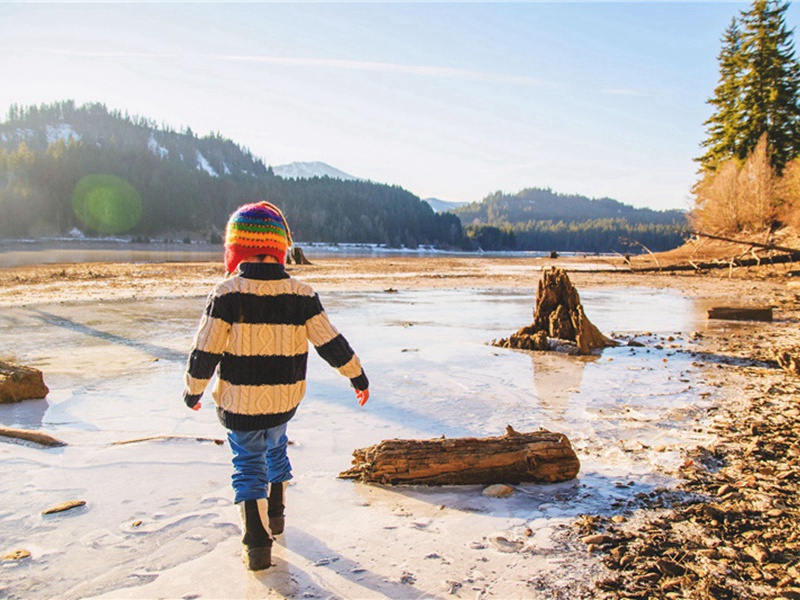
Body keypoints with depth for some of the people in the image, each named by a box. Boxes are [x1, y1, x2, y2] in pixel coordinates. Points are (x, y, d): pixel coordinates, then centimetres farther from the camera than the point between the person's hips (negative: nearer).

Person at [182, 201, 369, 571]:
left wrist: (193, 391, 5)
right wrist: (358, 377, 8)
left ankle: (257, 542, 3)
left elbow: (205, 350, -11)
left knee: (248, 464, 12)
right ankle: (275, 514, 43)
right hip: (285, 399, 3)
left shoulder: (227, 293, -15)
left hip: (239, 401, -3)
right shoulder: (301, 295, -8)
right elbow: (331, 343, -5)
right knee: (275, 447, 28)